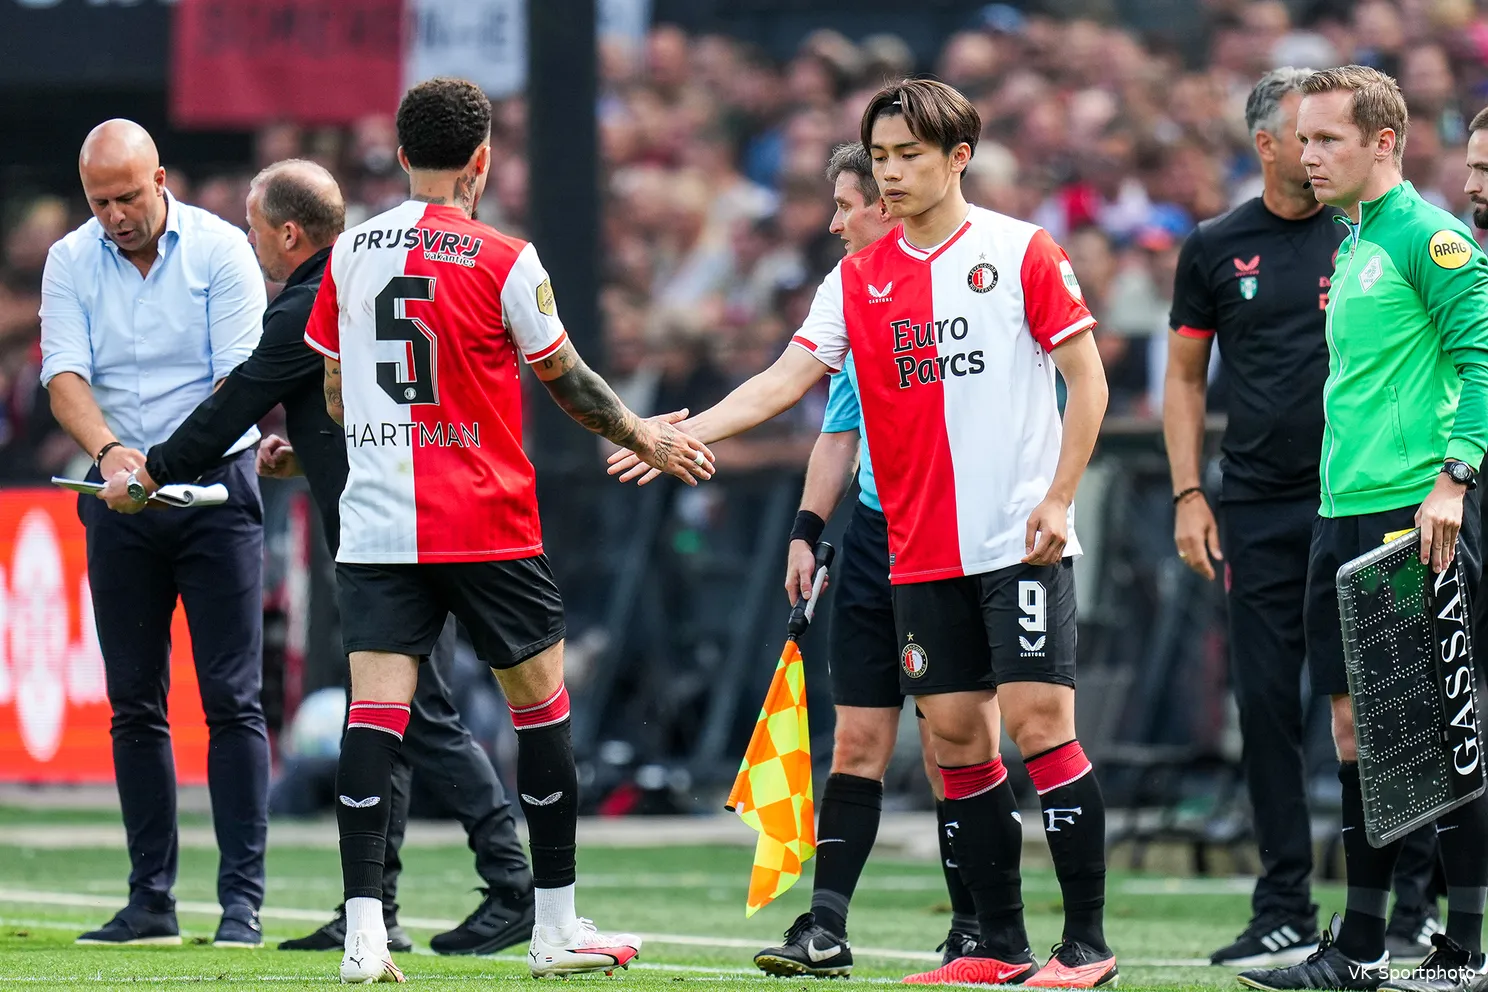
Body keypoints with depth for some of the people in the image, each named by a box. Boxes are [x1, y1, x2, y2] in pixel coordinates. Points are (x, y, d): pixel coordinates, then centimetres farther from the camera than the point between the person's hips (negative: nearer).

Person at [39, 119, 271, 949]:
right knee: (135, 705, 4)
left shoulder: (220, 250, -6)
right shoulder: (71, 262, 2)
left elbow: (239, 378, -11)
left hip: (215, 487, -3)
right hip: (120, 504, 3)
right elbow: (64, 373, -8)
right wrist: (108, 449, -28)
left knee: (233, 699, -7)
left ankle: (243, 899, -7)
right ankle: (151, 901, 7)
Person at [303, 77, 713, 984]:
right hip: (486, 525, -3)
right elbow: (566, 380, 3)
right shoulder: (503, 261, -7)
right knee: (541, 701, 11)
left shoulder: (350, 255, 6)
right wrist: (646, 439, 18)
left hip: (375, 525, 3)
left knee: (377, 708, -5)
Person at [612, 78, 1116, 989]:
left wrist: (1058, 499, -10)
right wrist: (685, 432, -9)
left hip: (1022, 542, -5)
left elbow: (1088, 379, -2)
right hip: (924, 553, 5)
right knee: (955, 735, 4)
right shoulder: (860, 279, 10)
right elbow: (790, 377, 5)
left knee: (1038, 721, -11)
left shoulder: (1021, 252, -3)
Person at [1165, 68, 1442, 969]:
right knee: (1267, 705, 2)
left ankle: (1407, 903, 2)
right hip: (1258, 512, 2)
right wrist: (1189, 495, 5)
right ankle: (1285, 915, 9)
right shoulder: (1216, 248, 7)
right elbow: (1186, 375, 13)